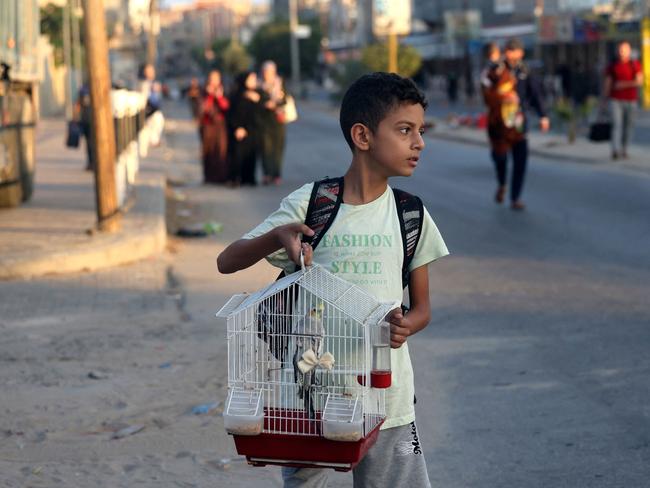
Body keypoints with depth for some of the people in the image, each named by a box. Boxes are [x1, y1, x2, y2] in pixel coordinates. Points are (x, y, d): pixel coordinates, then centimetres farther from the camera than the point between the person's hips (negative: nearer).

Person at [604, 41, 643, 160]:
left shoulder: (635, 65, 1)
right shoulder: (612, 66, 4)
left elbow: (640, 81, -10)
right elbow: (607, 84, 6)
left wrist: (624, 84, -20)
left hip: (631, 101, 1)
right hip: (616, 101, -1)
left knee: (628, 126, 8)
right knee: (616, 124, -14)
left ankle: (623, 150, 23)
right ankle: (615, 151, -22)